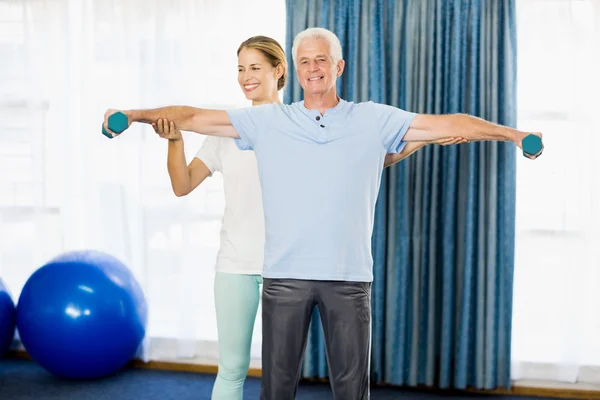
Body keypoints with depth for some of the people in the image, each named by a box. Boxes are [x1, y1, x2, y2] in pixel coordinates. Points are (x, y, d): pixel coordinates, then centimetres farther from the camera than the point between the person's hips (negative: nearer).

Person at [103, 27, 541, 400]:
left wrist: (510, 133, -4)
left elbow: (446, 124, 1)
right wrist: (137, 114, 3)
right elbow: (198, 117, 7)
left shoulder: (373, 120, 4)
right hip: (285, 276, 1)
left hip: (349, 277, 0)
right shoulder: (267, 121, 6)